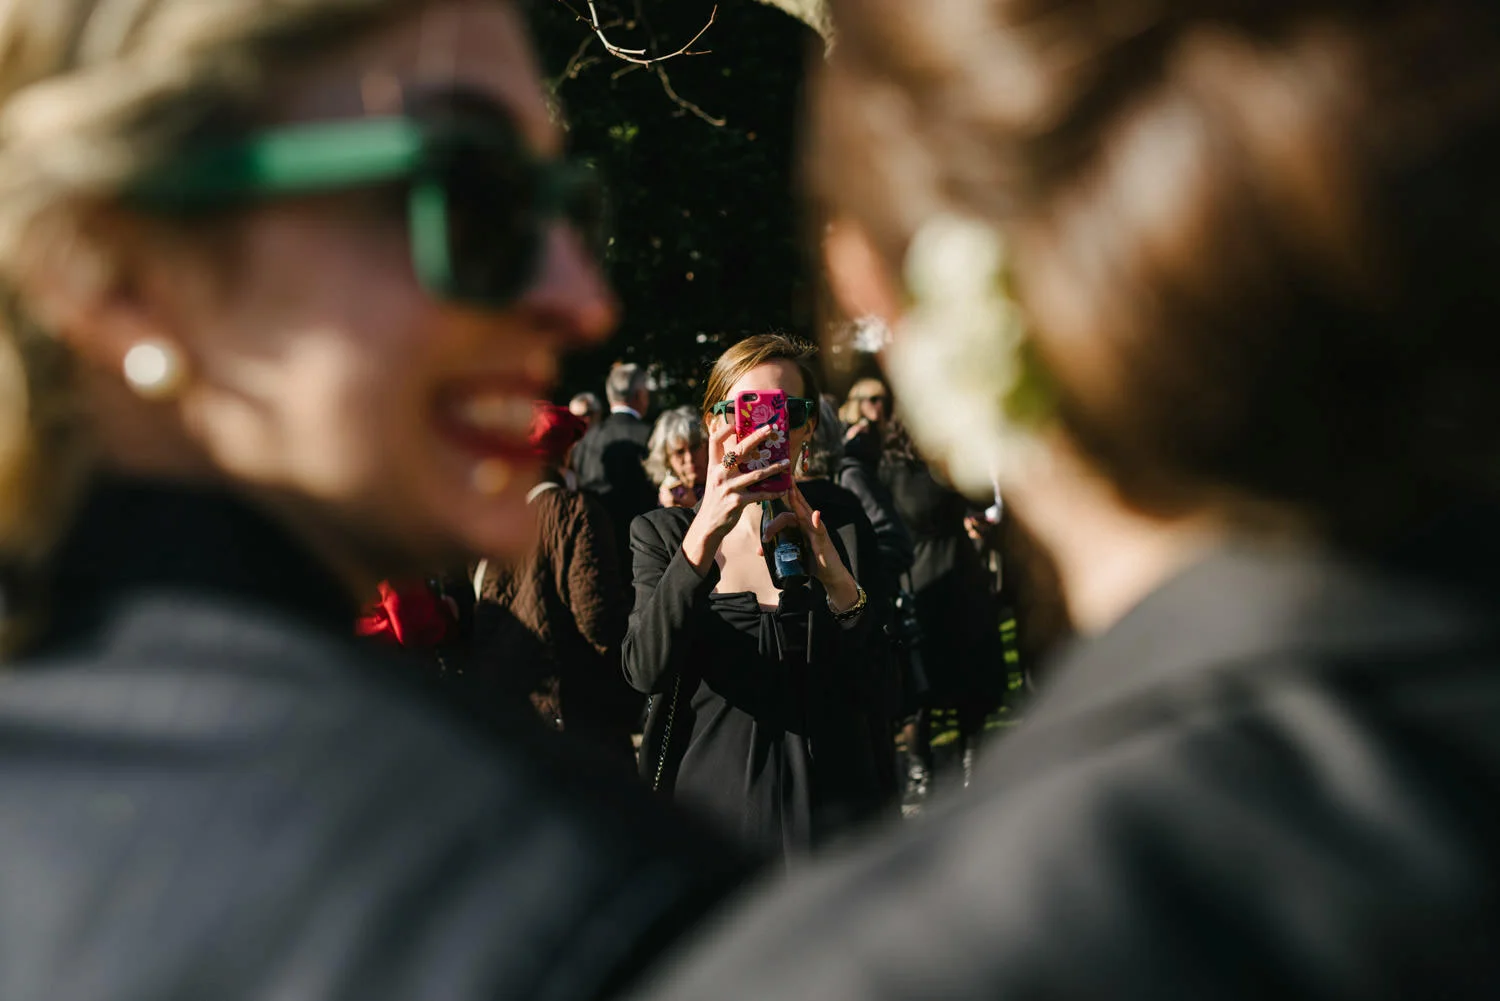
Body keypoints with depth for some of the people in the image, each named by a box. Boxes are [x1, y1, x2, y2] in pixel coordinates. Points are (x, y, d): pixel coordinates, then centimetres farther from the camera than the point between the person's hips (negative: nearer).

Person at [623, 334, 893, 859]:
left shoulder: (835, 527, 2)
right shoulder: (662, 532, 0)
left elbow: (871, 692, -5)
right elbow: (647, 670, -19)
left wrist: (839, 584, -21)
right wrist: (705, 534, -30)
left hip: (825, 811, 1)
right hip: (707, 803, -1)